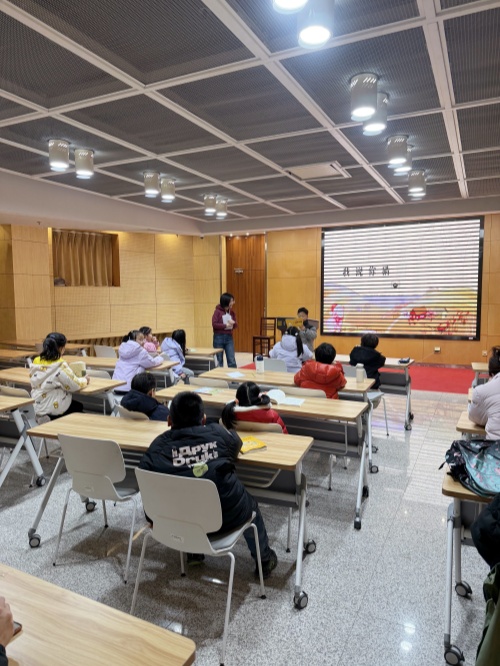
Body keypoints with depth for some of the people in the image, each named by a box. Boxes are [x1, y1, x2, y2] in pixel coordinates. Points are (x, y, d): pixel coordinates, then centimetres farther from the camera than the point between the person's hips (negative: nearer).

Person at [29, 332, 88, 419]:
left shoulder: (36, 362, -3)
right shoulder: (61, 366, -23)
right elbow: (75, 386, -19)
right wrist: (85, 380, 2)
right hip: (54, 408, -6)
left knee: (75, 404, 30)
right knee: (79, 407, 26)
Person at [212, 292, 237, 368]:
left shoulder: (231, 312, 6)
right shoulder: (217, 311, -8)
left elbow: (236, 325, 9)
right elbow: (214, 324, -14)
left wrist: (233, 323, -13)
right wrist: (226, 325, -17)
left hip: (229, 337, 4)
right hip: (219, 337, -4)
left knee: (232, 361, 0)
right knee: (219, 360, 7)